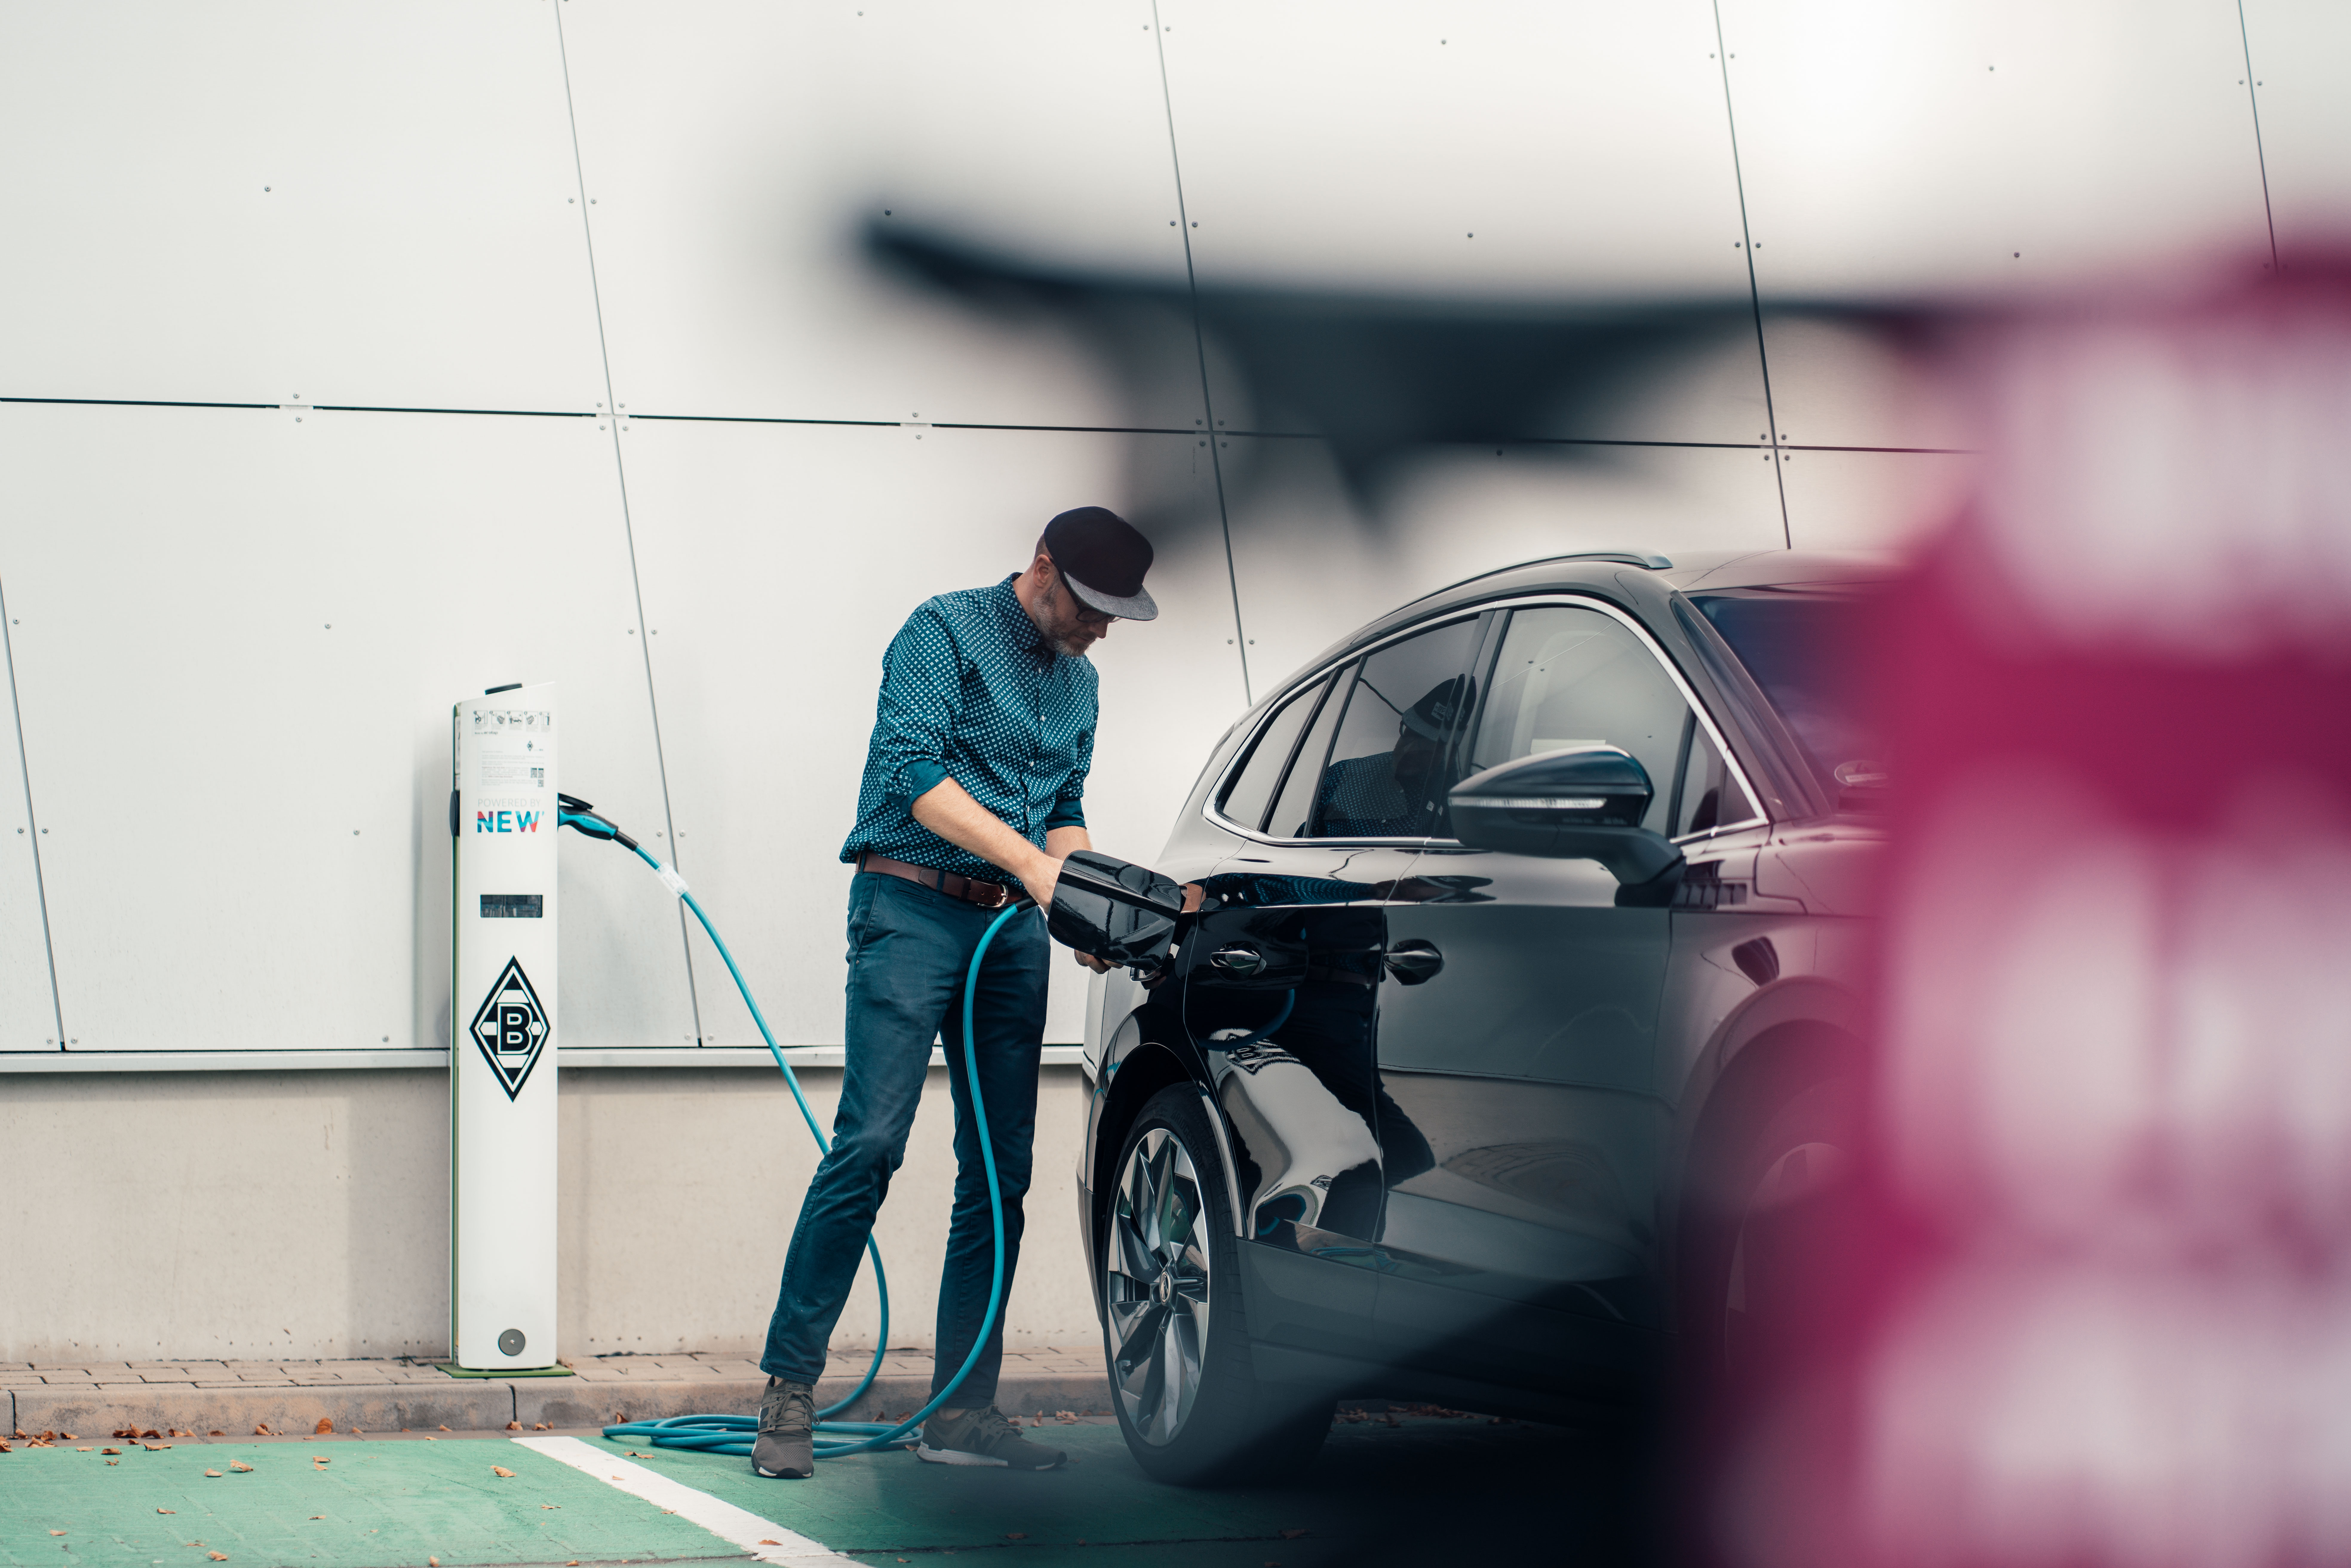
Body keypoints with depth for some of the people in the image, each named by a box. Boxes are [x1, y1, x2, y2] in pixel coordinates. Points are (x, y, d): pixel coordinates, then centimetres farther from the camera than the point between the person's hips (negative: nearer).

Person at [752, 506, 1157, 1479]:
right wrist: (1031, 862, -21)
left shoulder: (1077, 680, 19)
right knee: (869, 1145, -15)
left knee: (1001, 1172, 2)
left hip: (1012, 928, 7)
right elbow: (913, 770, -16)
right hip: (913, 910, -7)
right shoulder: (946, 631, -5)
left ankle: (963, 1413, 6)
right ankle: (789, 1389, -10)